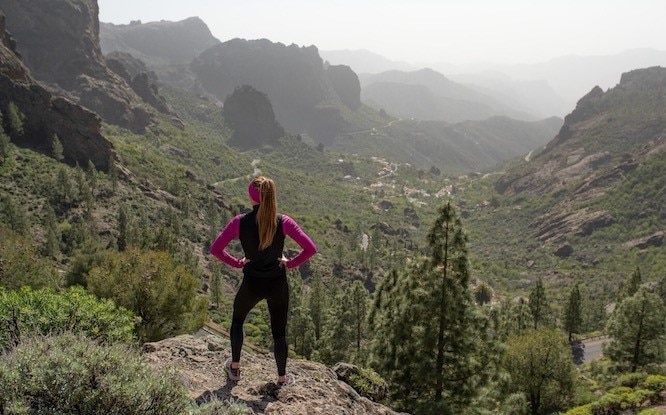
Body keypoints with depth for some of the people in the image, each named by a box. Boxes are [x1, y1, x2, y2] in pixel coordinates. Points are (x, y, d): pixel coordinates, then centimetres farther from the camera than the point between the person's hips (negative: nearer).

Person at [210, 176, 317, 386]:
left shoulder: (240, 222, -15)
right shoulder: (283, 222, -15)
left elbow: (215, 249, -14)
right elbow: (310, 248, -17)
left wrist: (237, 262, 0)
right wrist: (291, 262, -2)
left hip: (252, 284, 0)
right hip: (278, 284, 0)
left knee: (237, 319, 29)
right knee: (279, 331, 18)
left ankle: (235, 368, 38)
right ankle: (282, 378, 32)